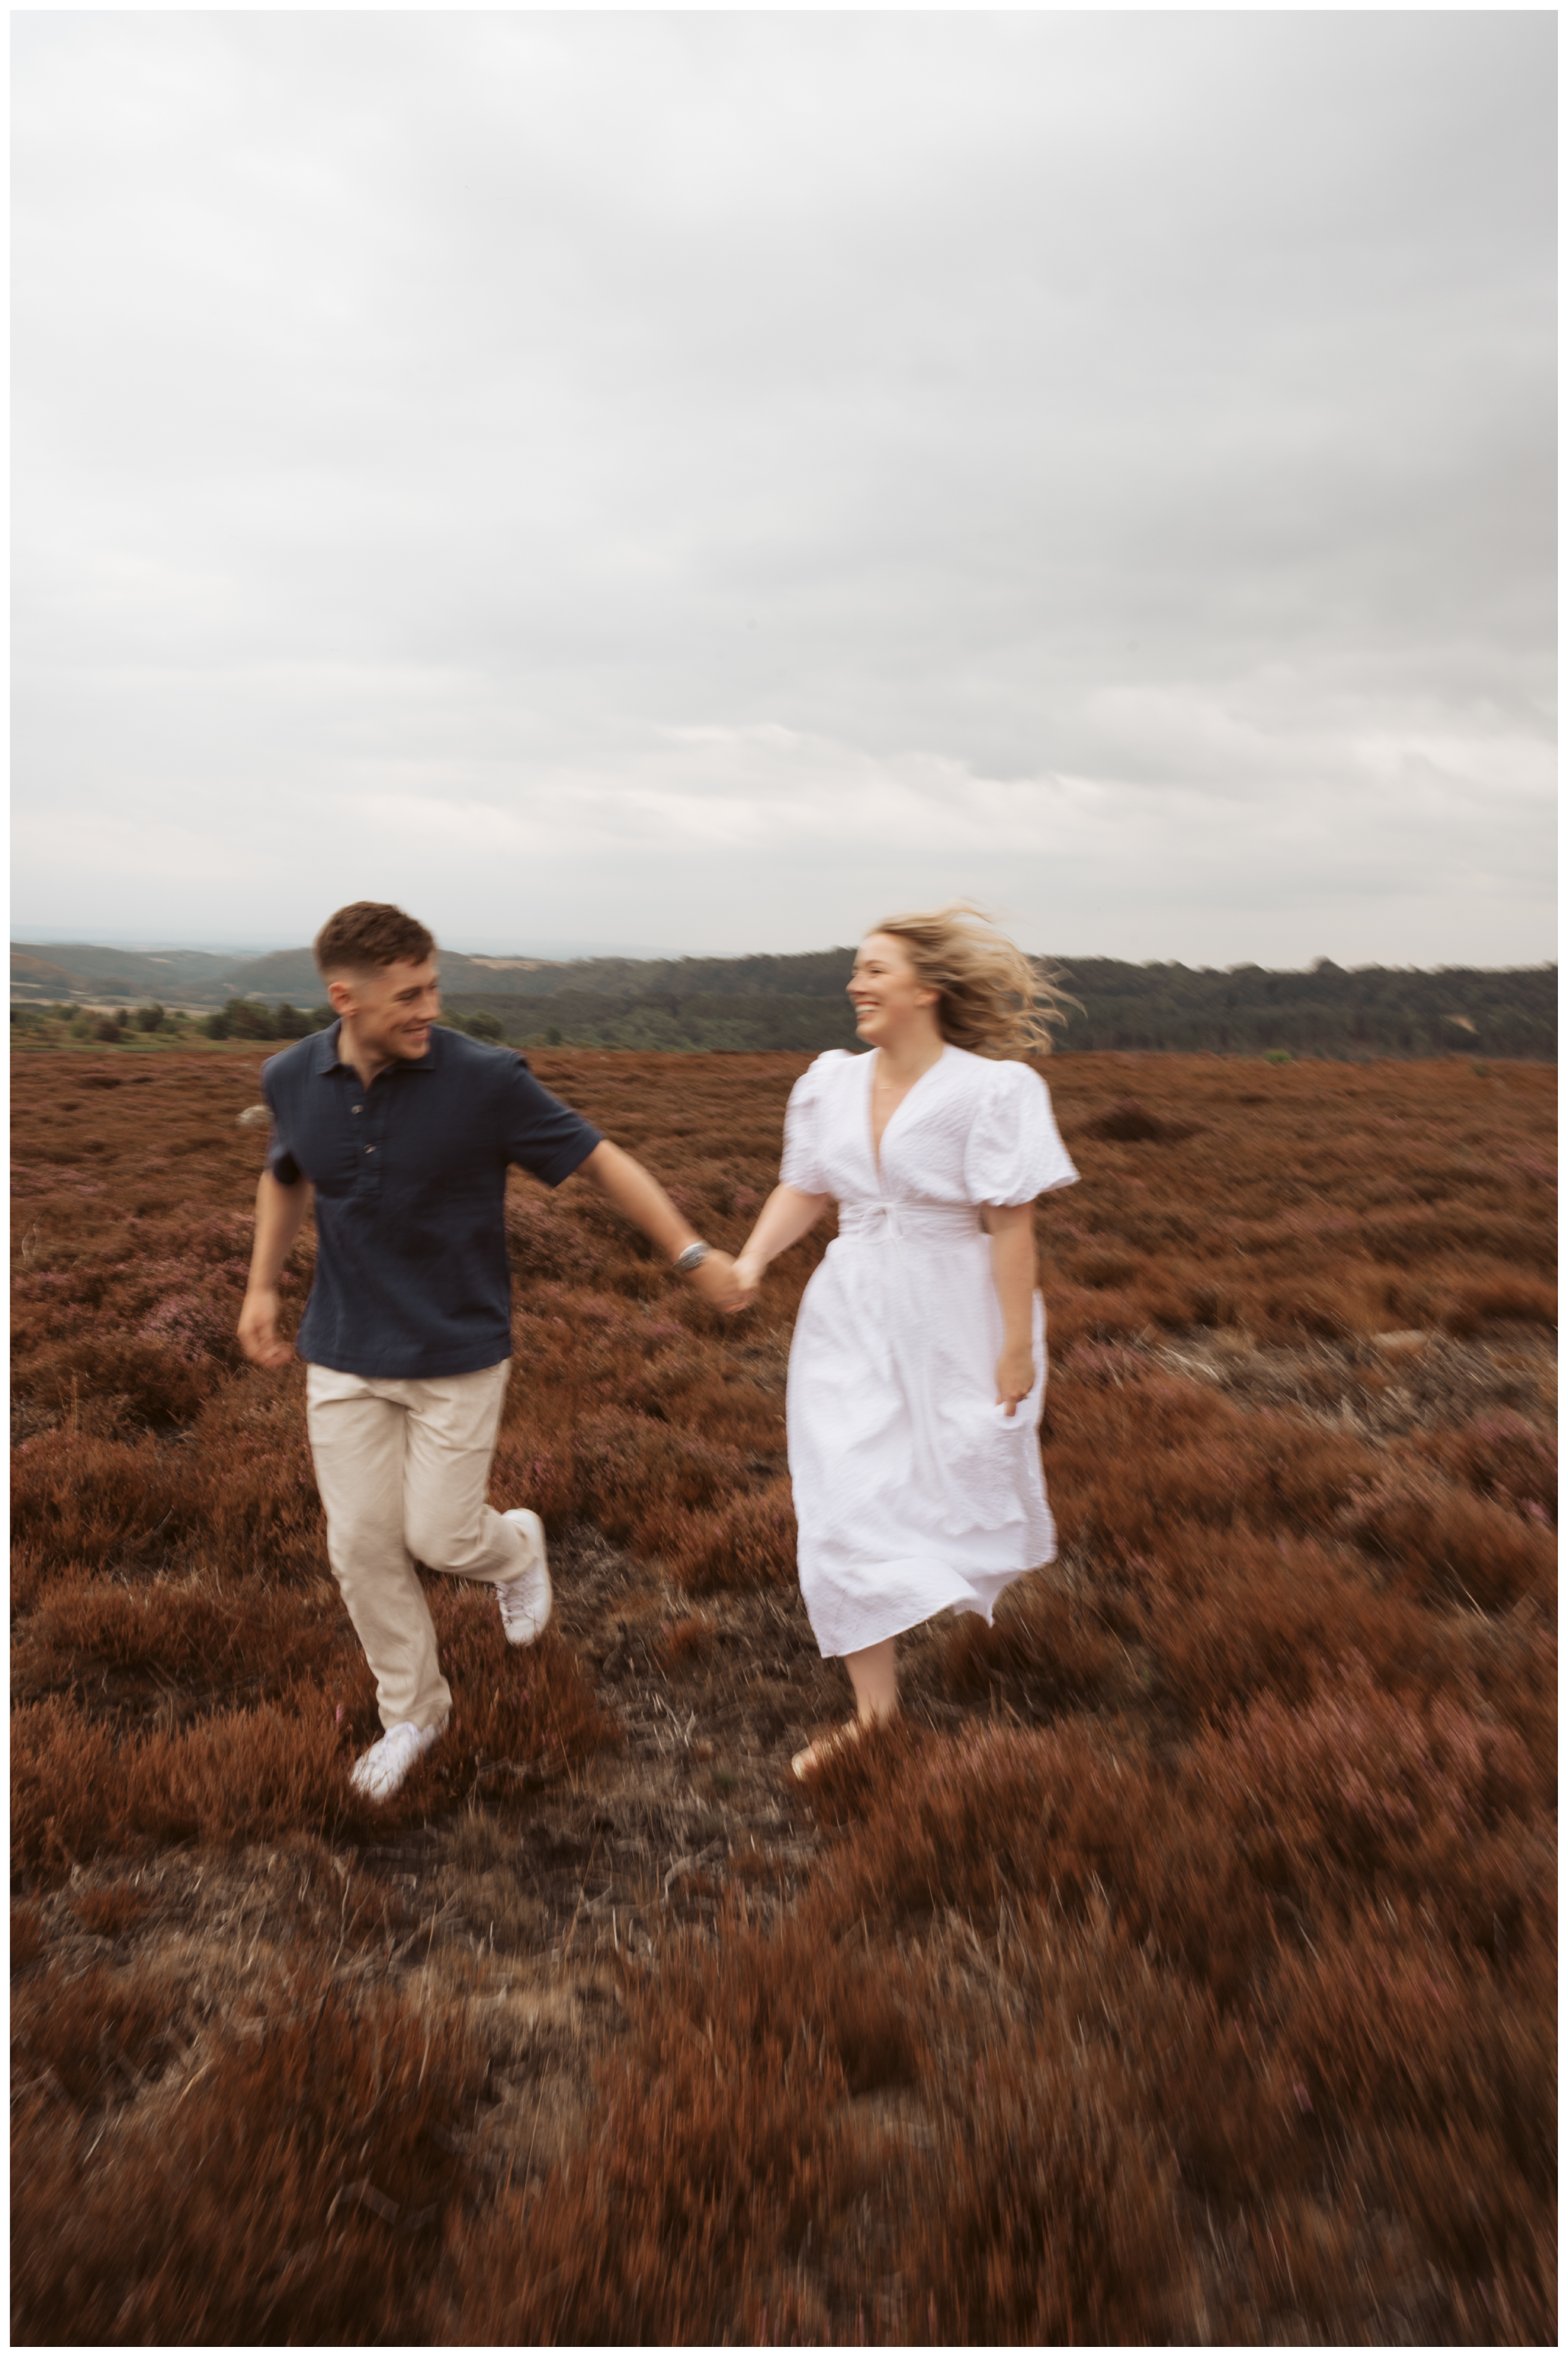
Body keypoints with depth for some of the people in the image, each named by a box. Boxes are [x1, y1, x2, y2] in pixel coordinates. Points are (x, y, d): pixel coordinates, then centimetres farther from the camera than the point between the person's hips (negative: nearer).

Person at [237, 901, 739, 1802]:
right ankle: (412, 1709, 29)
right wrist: (262, 1288, 12)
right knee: (361, 1544, 6)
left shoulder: (486, 1079, -19)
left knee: (442, 1537, 1)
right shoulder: (293, 1079, -6)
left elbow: (604, 1159, -13)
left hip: (458, 1355, -3)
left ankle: (518, 1545, 39)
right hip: (345, 1356, 4)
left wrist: (693, 1253, -16)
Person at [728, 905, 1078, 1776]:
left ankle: (969, 1585, 52)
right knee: (846, 1505, 1)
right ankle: (874, 1712, 14)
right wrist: (753, 1257, -10)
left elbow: (1011, 1224, -14)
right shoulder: (831, 1082, 2)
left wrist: (1017, 1346, -13)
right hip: (851, 1318, 4)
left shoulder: (990, 1088, -14)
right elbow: (804, 1189, 8)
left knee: (959, 1490, 16)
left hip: (953, 1323, -4)